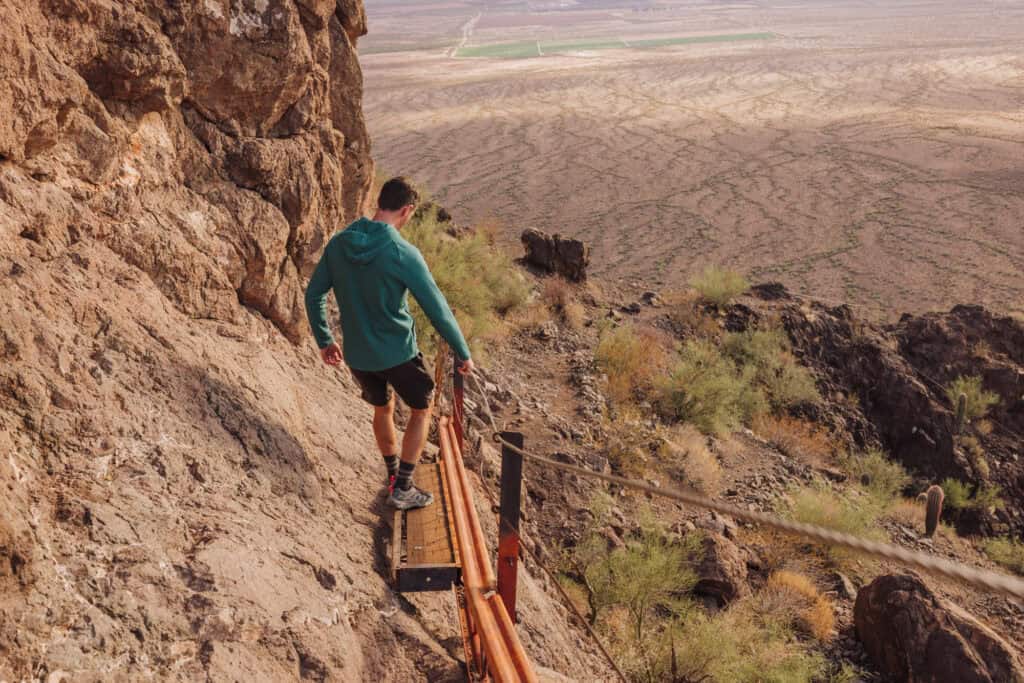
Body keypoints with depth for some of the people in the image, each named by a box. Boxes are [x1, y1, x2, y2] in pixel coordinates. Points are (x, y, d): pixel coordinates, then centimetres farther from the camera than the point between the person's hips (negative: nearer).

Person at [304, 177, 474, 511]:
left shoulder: (338, 244, -4)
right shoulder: (404, 254, -21)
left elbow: (313, 294, 5)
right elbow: (438, 311, -16)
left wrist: (324, 341, 18)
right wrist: (463, 354, -4)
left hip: (356, 354, 5)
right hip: (398, 353, -5)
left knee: (382, 407, 29)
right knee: (421, 409, 19)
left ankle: (394, 476, 44)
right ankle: (402, 489, 19)